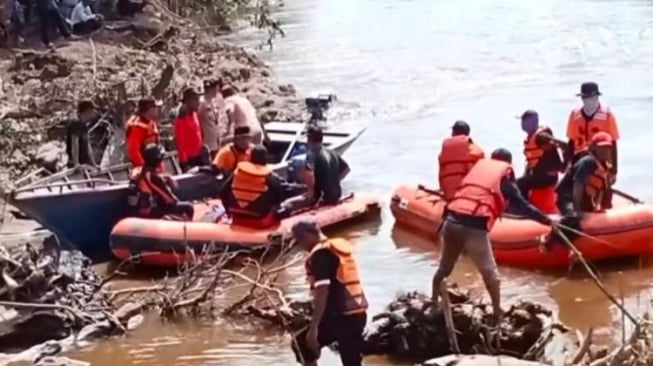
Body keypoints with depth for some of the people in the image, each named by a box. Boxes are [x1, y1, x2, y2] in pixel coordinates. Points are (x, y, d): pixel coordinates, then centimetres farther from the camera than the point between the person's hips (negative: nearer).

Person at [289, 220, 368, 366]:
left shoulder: (319, 254, -10)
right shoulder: (341, 246, 18)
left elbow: (322, 292, -18)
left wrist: (313, 327, -19)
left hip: (339, 316, -8)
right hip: (358, 313, 8)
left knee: (301, 345, 12)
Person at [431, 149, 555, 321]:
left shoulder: (479, 164, 25)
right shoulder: (504, 173, 11)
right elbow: (519, 204, 6)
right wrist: (545, 219, 12)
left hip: (451, 220, 6)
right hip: (473, 226, -6)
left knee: (444, 268, 23)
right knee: (490, 273, 4)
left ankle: (433, 304, 34)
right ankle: (498, 313, 6)